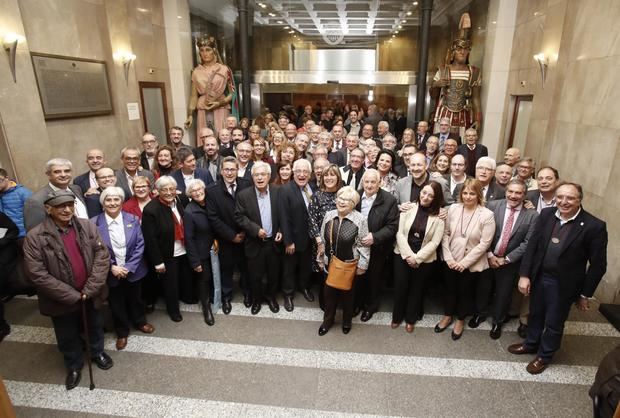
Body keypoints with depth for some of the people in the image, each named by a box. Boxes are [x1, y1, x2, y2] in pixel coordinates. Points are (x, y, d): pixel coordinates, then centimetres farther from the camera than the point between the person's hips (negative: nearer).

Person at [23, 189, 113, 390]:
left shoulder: (87, 226, -10)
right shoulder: (35, 237, -17)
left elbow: (102, 257, -10)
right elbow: (37, 274, -19)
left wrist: (90, 289, -17)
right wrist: (72, 295, -19)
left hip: (91, 294, 2)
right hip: (62, 299, -2)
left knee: (95, 326, 24)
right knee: (67, 336, 19)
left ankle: (98, 352, 52)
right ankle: (74, 365, 46)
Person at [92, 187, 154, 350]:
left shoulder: (132, 219, -7)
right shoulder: (95, 223, -11)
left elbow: (140, 244, -8)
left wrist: (129, 267, -15)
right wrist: (111, 267, -17)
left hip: (132, 270, 1)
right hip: (111, 273, -1)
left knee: (135, 298, 21)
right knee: (116, 303, 17)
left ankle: (140, 322, 48)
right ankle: (122, 332, 39)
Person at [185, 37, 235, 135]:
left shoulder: (224, 69, 3)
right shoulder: (196, 72, 9)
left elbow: (232, 93, 2)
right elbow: (194, 95, 10)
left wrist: (219, 103, -12)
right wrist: (190, 115, 1)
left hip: (221, 110, -2)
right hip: (203, 112, 2)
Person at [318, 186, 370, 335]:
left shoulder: (360, 220, -16)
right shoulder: (328, 215, -4)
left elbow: (363, 245, -11)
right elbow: (323, 239, 5)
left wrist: (362, 265, -9)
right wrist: (321, 259, 9)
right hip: (330, 263, 3)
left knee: (347, 293, 17)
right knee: (329, 291, 15)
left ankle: (347, 321, 41)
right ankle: (328, 320, 38)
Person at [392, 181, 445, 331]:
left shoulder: (439, 215, -8)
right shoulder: (409, 208, -6)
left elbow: (435, 242, -10)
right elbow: (400, 233, -8)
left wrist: (417, 258, -14)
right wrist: (409, 255, -14)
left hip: (424, 259, -1)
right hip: (403, 255, 1)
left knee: (416, 288, 15)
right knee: (400, 286, 10)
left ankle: (410, 318, 36)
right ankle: (397, 316, 33)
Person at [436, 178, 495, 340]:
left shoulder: (487, 215, -16)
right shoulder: (453, 209, -8)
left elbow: (484, 243, -16)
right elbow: (445, 234, -2)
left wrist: (464, 262, -16)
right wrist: (448, 258, -9)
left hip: (471, 264, -2)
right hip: (451, 261, 2)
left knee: (465, 291, 16)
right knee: (450, 288, 19)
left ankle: (460, 320, 40)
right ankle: (448, 316, 43)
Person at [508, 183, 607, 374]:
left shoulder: (594, 226, -18)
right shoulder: (546, 214, -7)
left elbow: (598, 265, -11)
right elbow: (532, 245, -3)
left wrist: (585, 294, -6)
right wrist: (524, 274, -6)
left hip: (563, 284, -3)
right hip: (538, 277, 4)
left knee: (554, 323, 16)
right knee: (535, 315, 23)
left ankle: (544, 355, 39)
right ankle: (531, 343, 48)